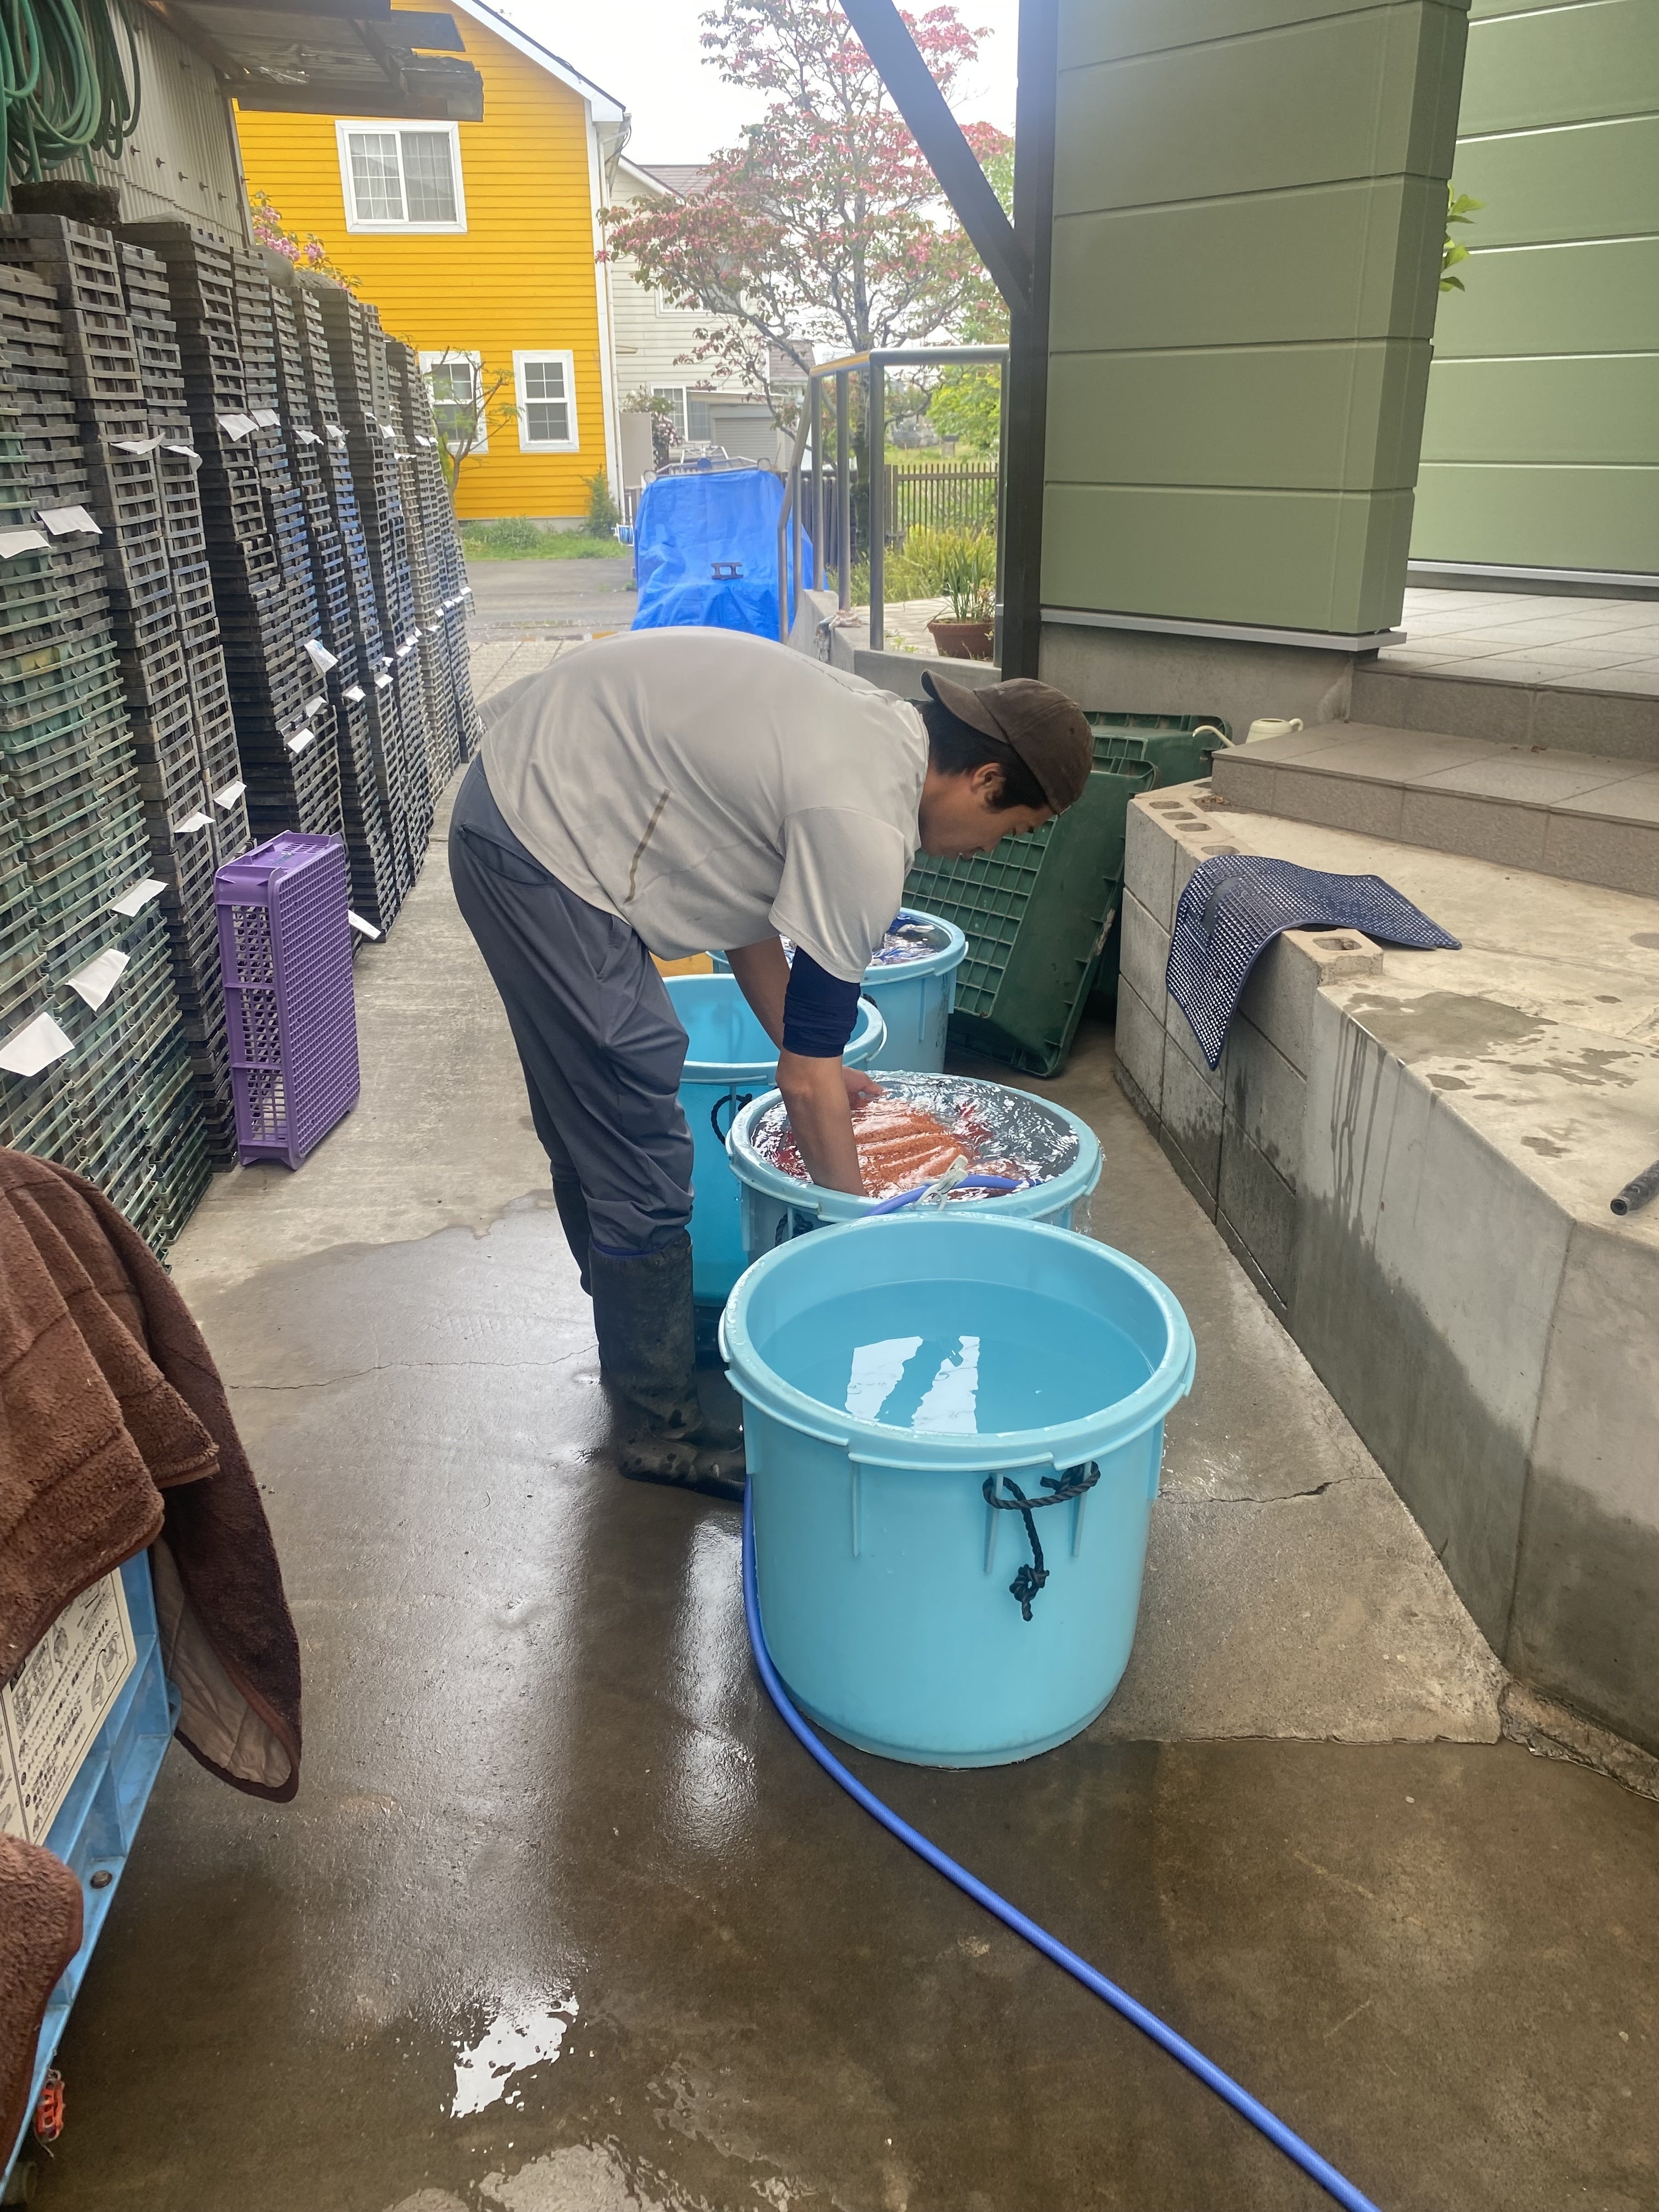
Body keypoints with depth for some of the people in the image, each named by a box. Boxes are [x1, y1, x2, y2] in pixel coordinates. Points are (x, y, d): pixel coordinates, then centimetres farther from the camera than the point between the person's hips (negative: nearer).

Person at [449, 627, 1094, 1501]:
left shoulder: (878, 730, 7)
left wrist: (815, 1066, 16)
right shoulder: (867, 829, -22)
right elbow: (807, 1083, -17)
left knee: (588, 1123, 22)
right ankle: (664, 1429, 13)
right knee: (640, 1164, -4)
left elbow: (751, 904, 16)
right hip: (543, 847, -11)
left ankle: (632, 1352, 41)